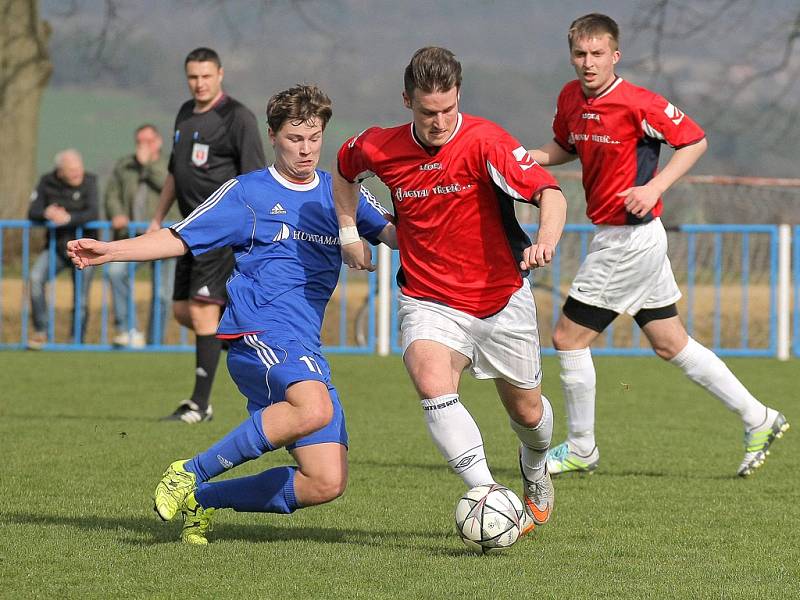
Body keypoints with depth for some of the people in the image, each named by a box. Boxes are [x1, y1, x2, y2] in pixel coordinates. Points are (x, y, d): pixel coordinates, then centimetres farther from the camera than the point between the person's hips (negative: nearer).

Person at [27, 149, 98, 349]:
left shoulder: (89, 181, -7)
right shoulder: (47, 183, 1)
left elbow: (92, 214, -20)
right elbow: (32, 212, -3)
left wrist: (69, 218, -35)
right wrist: (46, 213, -25)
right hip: (55, 245, 2)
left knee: (81, 300, -2)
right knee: (36, 278, -23)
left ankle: (76, 343, 13)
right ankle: (40, 331, -16)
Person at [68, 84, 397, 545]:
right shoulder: (247, 193, 5)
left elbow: (394, 234, 9)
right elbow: (179, 239, 4)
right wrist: (110, 250, -7)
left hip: (307, 350, 6)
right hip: (257, 332, -6)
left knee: (327, 482, -5)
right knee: (314, 409, -36)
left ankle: (203, 499, 13)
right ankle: (190, 475, -22)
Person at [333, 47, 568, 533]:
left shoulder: (485, 142, -19)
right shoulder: (380, 149, -7)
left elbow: (550, 193, -30)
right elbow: (345, 170, 18)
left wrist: (546, 241, -50)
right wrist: (349, 234, 9)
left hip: (502, 299, -1)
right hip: (429, 302, 1)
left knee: (527, 412, 13)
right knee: (433, 384, -30)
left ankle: (535, 472, 49)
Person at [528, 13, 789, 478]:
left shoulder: (637, 103, -18)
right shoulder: (571, 98, 5)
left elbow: (695, 141, -12)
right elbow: (567, 147, 23)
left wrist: (654, 187, -23)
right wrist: (534, 157, 2)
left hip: (630, 238, -9)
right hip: (622, 239, 9)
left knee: (569, 337, -2)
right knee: (670, 343, 14)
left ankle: (581, 450, 11)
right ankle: (757, 418, 20)